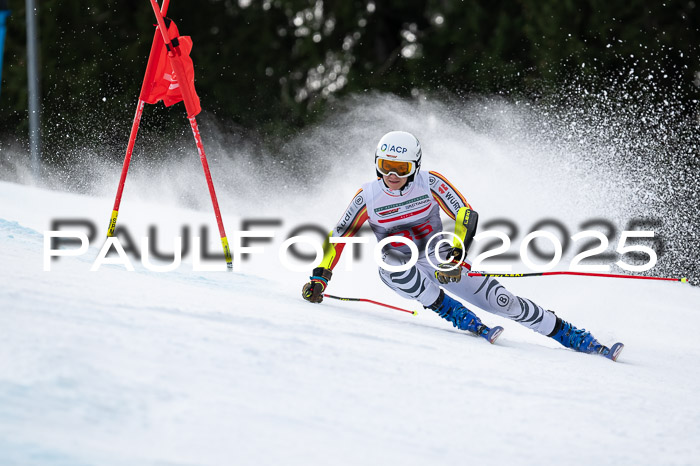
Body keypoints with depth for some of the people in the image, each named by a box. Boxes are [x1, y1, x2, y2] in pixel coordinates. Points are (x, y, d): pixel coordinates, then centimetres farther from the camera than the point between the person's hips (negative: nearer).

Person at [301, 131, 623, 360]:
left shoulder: (430, 183, -14)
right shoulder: (368, 197, -12)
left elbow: (466, 215, -18)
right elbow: (338, 238, -5)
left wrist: (455, 256, -32)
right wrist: (319, 277, -16)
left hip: (440, 262, -1)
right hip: (402, 271, 1)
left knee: (502, 301, -12)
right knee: (392, 262, -36)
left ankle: (576, 339, -2)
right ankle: (464, 321, -27)